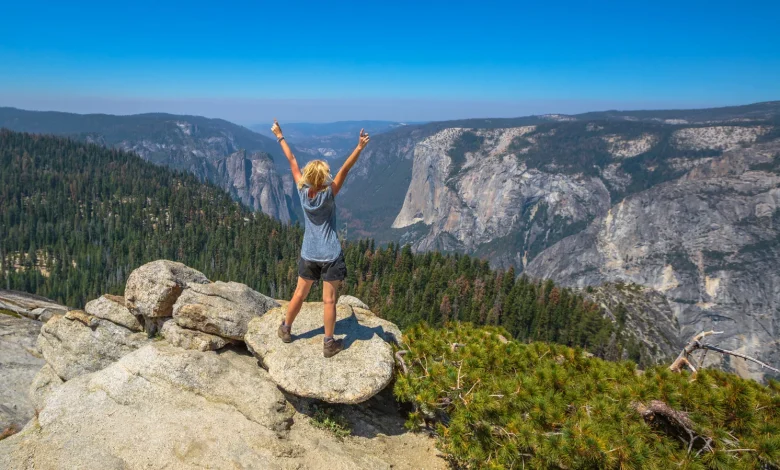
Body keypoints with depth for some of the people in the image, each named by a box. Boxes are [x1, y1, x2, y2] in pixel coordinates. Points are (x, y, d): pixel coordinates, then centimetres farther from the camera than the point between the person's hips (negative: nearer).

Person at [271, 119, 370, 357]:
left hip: (308, 255, 4)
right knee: (329, 300, 4)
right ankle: (329, 344, 13)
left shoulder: (302, 192, -7)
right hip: (330, 256, -4)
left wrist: (280, 136, 11)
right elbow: (344, 170, -23)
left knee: (299, 294, 20)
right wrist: (360, 147, -27)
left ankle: (285, 329, 36)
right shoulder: (328, 194, -17)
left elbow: (292, 162, 0)